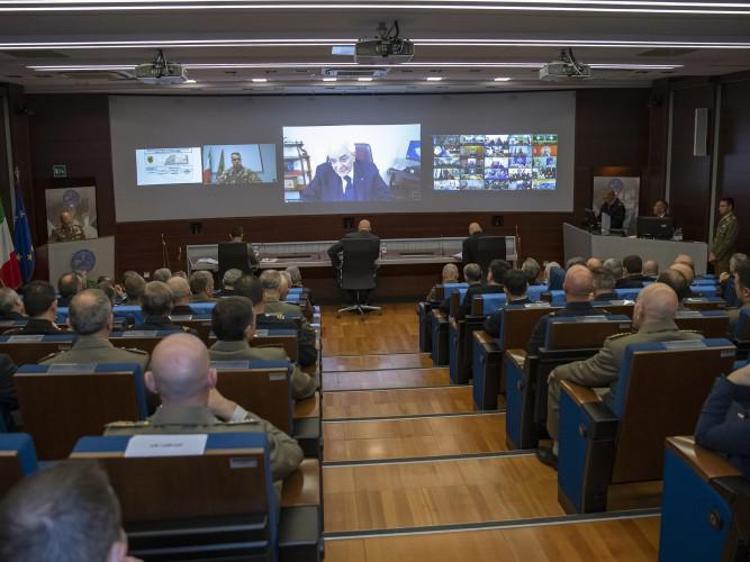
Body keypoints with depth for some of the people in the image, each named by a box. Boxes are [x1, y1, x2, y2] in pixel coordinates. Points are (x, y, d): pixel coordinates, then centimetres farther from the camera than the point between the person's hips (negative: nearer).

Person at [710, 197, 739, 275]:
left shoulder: (733, 221, -14)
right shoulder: (722, 220, 13)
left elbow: (728, 242, -19)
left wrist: (715, 255, -16)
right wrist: (712, 252, 8)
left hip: (724, 259, -8)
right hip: (717, 258, 8)